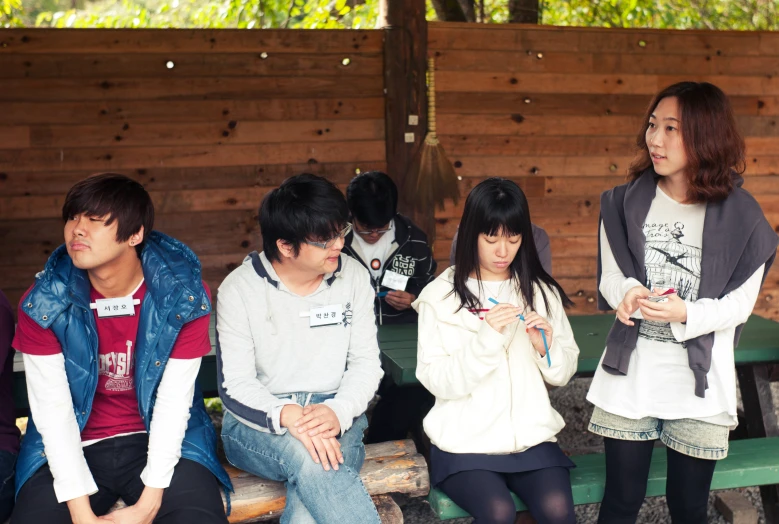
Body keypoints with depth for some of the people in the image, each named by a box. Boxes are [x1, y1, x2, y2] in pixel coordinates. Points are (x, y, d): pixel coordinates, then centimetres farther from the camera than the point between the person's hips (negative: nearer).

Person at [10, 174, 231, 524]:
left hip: (161, 442, -1)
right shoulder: (44, 304, -9)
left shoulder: (183, 295, -12)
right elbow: (53, 409, -11)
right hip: (70, 449, 1)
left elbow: (174, 401, -12)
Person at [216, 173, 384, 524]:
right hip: (260, 422, -1)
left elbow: (366, 362, 2)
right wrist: (287, 416, -29)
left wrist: (338, 411, -20)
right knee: (309, 456, -37)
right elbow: (235, 386, -8)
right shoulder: (239, 289, -7)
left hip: (335, 418, 2)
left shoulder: (354, 277, 1)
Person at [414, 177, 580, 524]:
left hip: (531, 436, 3)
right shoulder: (440, 296, -3)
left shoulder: (541, 291, 7)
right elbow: (436, 380, -10)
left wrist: (547, 346, -12)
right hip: (465, 441, -2)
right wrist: (485, 338, -22)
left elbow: (564, 373, 9)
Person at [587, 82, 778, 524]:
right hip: (630, 374, 1)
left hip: (700, 383, -1)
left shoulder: (740, 216, -7)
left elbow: (739, 304, -4)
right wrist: (627, 292, -20)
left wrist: (685, 313, -22)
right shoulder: (627, 202, -1)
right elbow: (610, 277, 3)